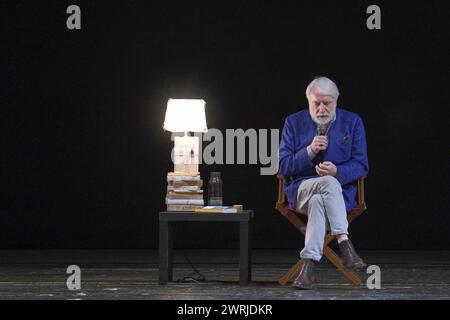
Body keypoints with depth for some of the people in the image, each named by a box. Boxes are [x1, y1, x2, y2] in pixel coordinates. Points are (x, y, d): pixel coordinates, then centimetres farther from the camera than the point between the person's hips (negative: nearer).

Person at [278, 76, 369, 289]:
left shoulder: (352, 122, 7)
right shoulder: (294, 123, 8)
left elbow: (361, 166, 3)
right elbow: (283, 166, 2)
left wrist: (337, 172, -18)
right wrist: (309, 151, -15)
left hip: (340, 190, 0)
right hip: (301, 190, 0)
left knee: (318, 201, -37)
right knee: (329, 183, -36)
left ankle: (308, 264, -44)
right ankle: (344, 244, -43)